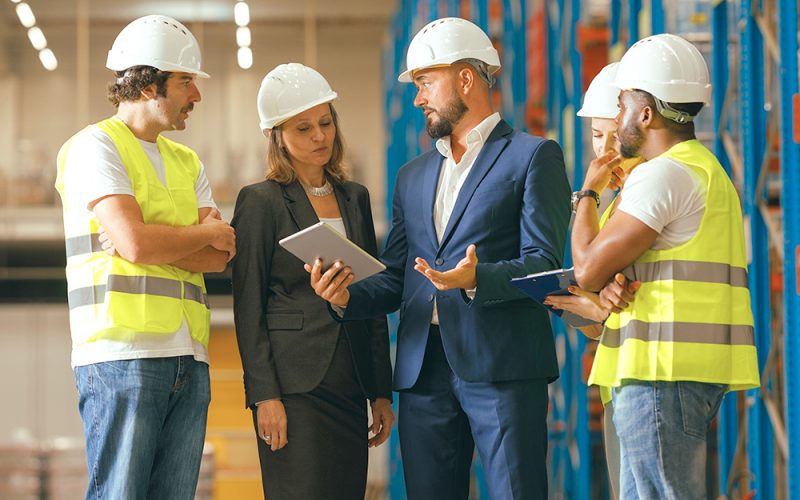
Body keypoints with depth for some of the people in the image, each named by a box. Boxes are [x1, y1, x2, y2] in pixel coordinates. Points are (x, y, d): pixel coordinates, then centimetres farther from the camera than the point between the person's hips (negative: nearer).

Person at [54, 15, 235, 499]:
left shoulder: (187, 163, 22)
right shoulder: (96, 146, -1)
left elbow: (219, 257, 8)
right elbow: (134, 241, -14)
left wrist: (153, 243, -9)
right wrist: (206, 232, 2)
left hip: (188, 357, 7)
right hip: (123, 352, -7)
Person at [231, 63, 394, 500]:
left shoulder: (355, 198, 15)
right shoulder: (261, 202, -2)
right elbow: (248, 307, -5)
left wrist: (382, 391, 12)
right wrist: (264, 396, -12)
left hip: (350, 387, 6)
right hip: (296, 387, -6)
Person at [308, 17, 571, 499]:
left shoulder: (533, 156, 2)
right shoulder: (414, 175, 22)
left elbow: (543, 264, -7)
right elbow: (396, 276, 19)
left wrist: (476, 279, -24)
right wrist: (347, 296, -1)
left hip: (501, 367, -6)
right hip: (423, 368, 6)